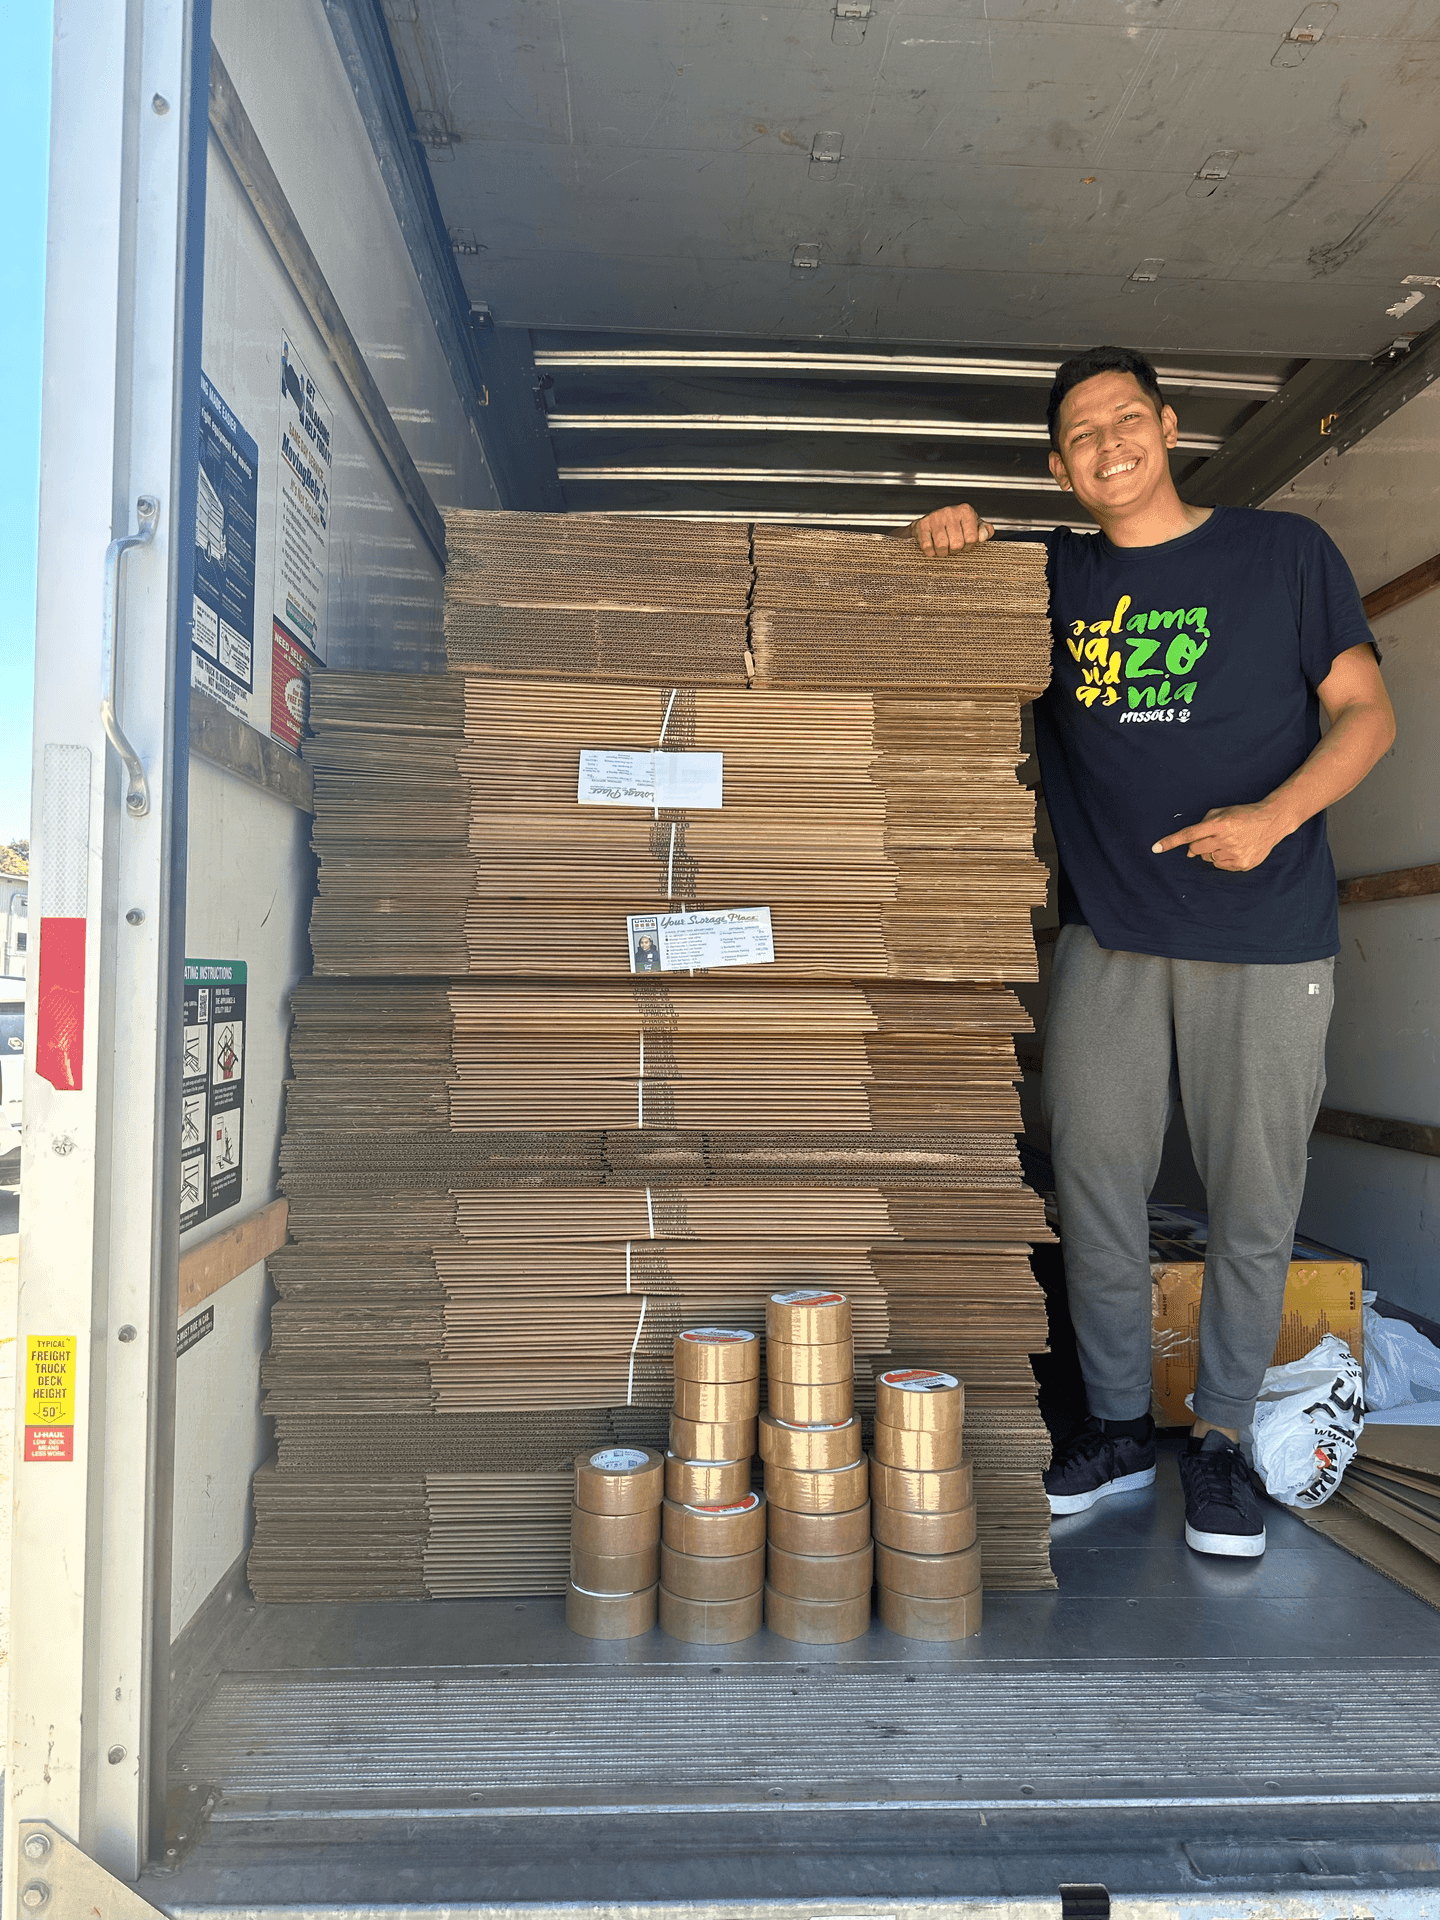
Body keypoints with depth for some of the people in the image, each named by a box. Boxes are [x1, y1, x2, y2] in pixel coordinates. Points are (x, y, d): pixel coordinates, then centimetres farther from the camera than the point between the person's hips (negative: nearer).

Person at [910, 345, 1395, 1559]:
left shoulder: (1285, 553, 6)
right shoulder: (1053, 579, 12)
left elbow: (1366, 712, 4)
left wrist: (1272, 815, -13)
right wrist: (949, 542, -1)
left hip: (1266, 939, -2)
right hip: (1108, 938, 2)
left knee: (1253, 1206, 5)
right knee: (1095, 1186, 6)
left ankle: (1221, 1436, 25)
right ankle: (1119, 1424, 25)